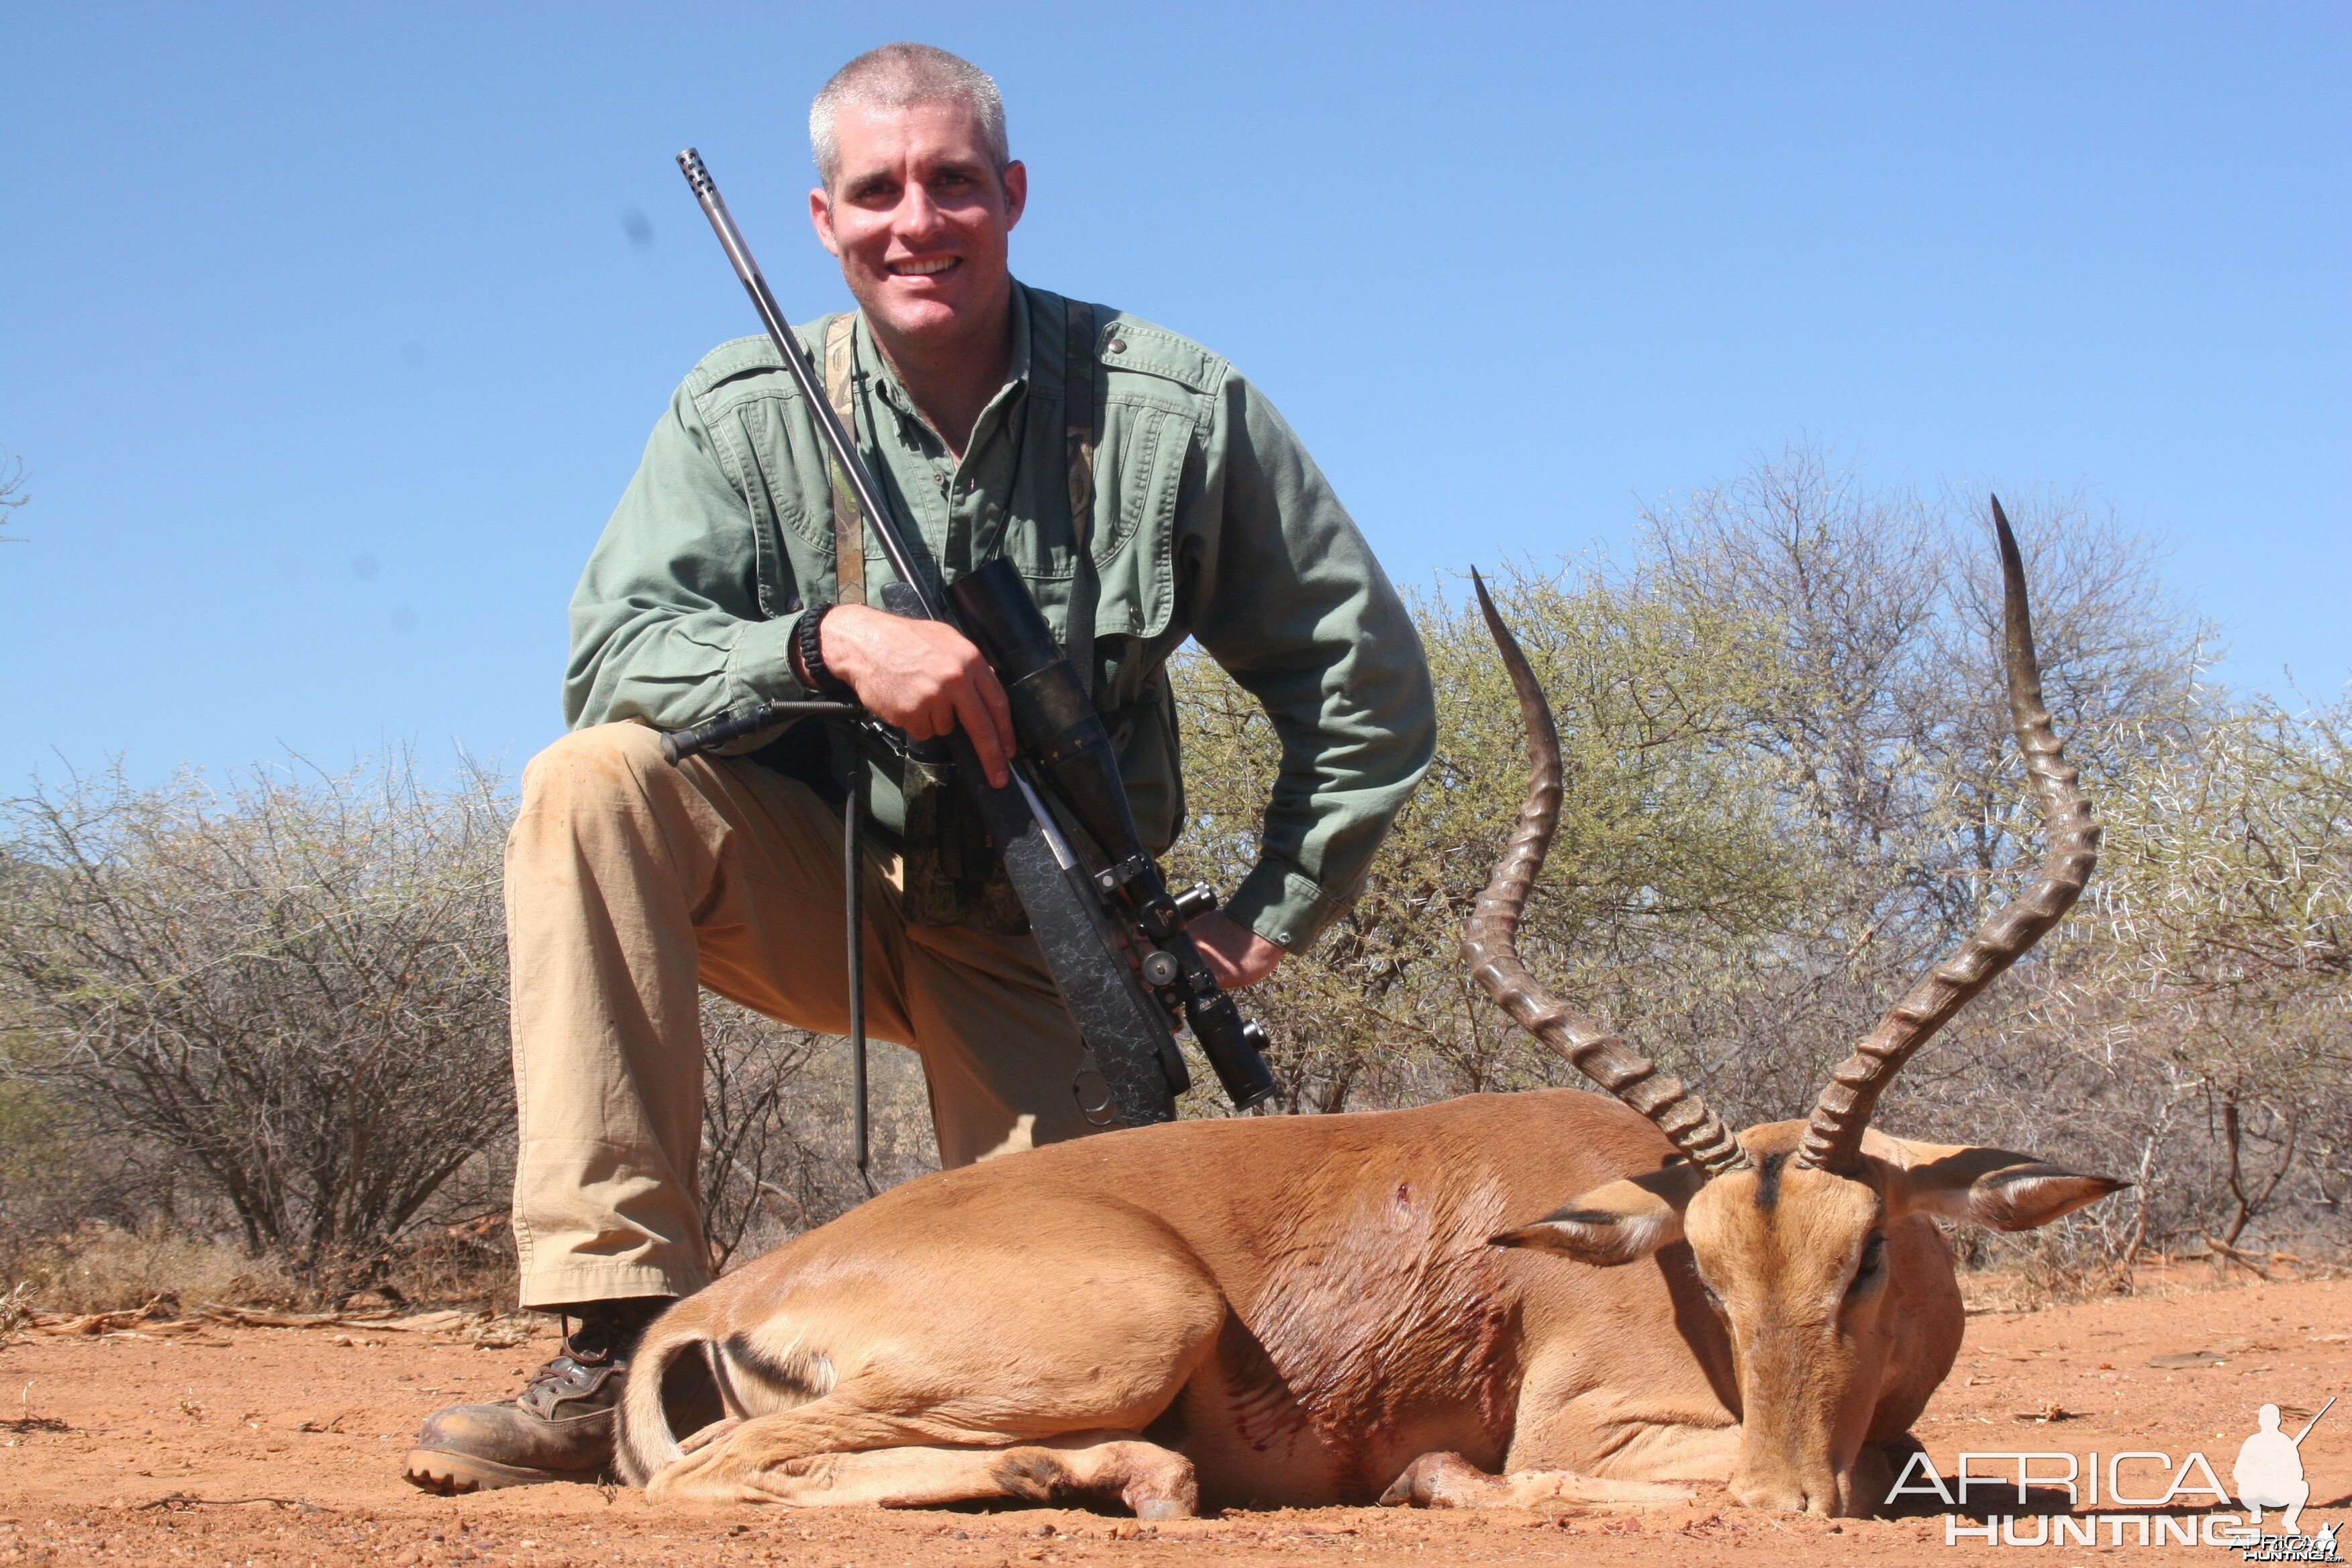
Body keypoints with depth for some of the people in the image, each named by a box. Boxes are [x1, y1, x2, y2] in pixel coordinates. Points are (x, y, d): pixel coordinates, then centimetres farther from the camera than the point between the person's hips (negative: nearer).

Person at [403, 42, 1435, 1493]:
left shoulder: (1176, 412, -8)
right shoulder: (747, 414, -7)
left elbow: (1370, 679, 1)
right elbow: (615, 653, -17)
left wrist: (1270, 919, -2)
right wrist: (830, 638, -32)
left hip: (1039, 938, -1)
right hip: (817, 884, 1)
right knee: (595, 783, -30)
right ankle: (633, 1338, -29)